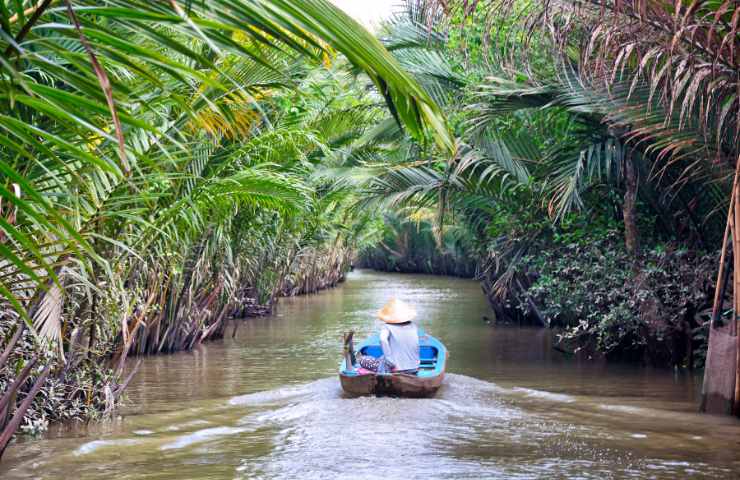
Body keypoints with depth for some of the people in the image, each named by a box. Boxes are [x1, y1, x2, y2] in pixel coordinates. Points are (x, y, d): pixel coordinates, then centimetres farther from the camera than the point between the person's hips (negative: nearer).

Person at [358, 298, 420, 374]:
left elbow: (383, 339, -30)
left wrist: (391, 363, -26)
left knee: (362, 359, 10)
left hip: (396, 370, -6)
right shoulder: (413, 326, 4)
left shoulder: (387, 327, -10)